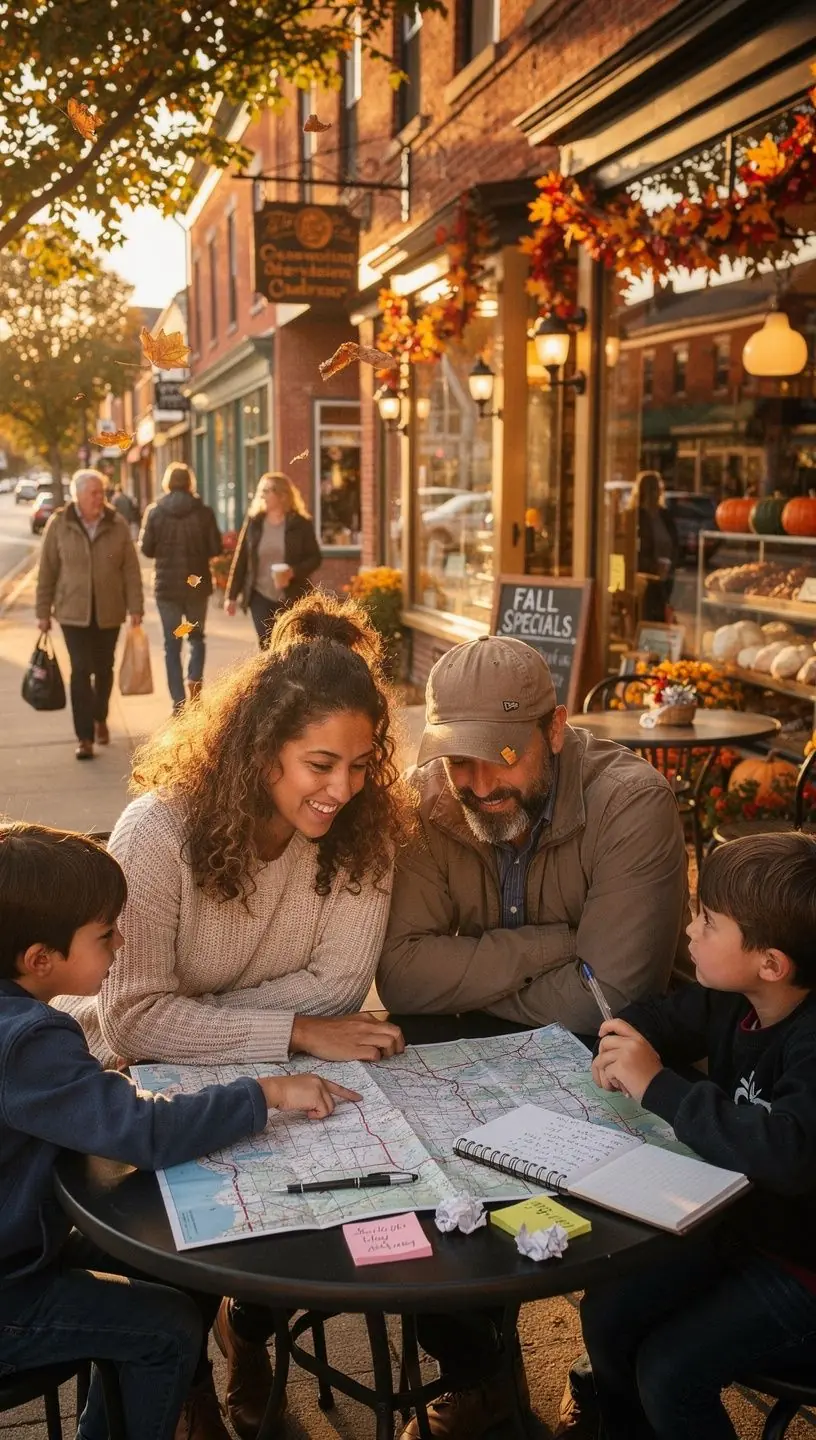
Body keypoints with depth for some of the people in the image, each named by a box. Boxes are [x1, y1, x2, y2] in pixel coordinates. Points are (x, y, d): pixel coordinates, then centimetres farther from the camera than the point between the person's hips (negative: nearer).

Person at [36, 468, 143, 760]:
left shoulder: (117, 525, -2)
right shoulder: (59, 525, -3)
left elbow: (131, 569, 0)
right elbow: (47, 570, 1)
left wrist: (135, 607, -5)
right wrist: (43, 611, 1)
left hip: (109, 612, 2)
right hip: (73, 612, -2)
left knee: (104, 669, 12)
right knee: (81, 670, -8)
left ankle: (100, 719, 36)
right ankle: (85, 737, -4)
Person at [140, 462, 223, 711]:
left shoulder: (154, 512, -5)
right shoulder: (203, 512, -6)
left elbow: (147, 549, -2)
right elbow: (215, 548, -3)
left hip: (167, 585, 0)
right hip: (197, 584, 0)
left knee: (172, 644, 6)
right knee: (197, 636, 20)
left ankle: (179, 702, 3)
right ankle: (194, 679, -3)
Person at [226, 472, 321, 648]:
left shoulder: (301, 524, -4)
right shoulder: (253, 522, 2)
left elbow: (315, 557, -2)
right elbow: (240, 559, 5)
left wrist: (294, 572, -21)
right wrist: (232, 595, 4)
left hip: (292, 598, -1)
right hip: (260, 597, 2)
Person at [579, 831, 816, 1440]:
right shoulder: (734, 1001, -7)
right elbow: (665, 1017, 12)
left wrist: (658, 1085, -38)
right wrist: (625, 1047, -12)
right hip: (734, 1221, 8)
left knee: (668, 1372, -13)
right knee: (607, 1314, 4)